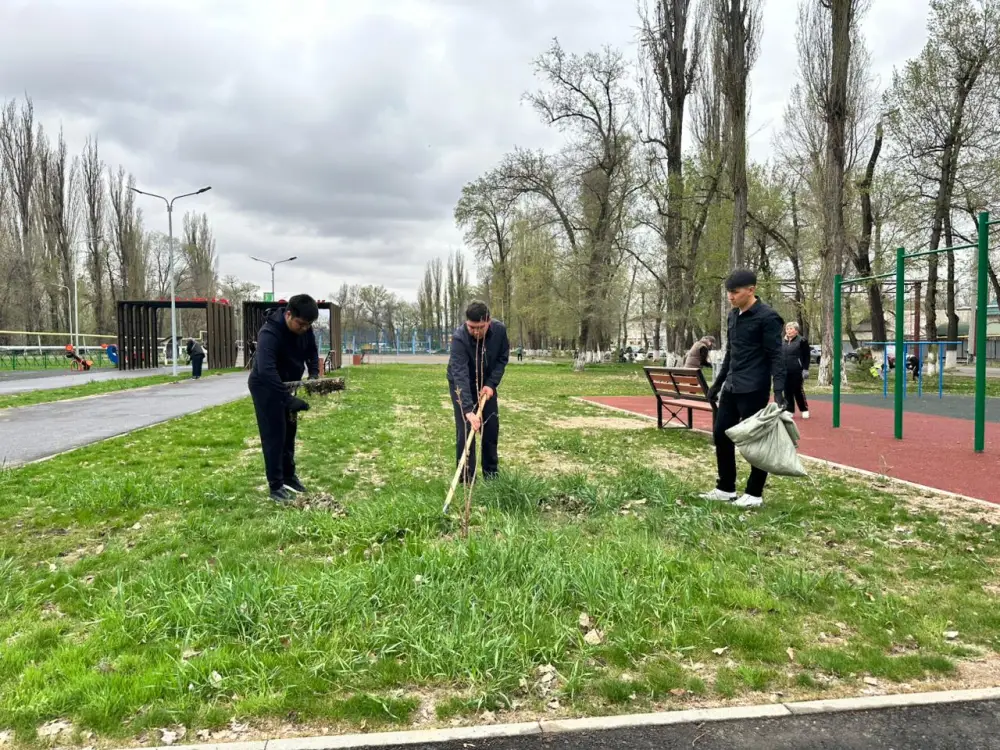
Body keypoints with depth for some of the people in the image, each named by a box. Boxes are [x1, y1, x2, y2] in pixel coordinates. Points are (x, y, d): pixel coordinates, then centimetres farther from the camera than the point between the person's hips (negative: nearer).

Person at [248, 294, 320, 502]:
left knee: (289, 431, 13)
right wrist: (289, 400, -48)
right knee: (273, 435, -7)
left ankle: (289, 476, 27)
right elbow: (265, 371, -44)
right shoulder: (269, 333, -34)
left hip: (287, 385, 7)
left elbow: (312, 350, 8)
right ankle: (276, 485, 1)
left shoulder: (304, 328, -12)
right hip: (265, 387, -7)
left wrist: (314, 373, -10)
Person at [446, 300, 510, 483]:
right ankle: (466, 478, 0)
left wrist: (491, 384, -21)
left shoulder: (499, 330, -23)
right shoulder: (459, 338, -36)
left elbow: (502, 358, -7)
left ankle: (491, 474, 19)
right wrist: (468, 410, -54)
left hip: (486, 383, 4)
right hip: (462, 385, -4)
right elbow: (460, 375, -45)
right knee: (465, 429, -10)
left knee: (491, 427, 5)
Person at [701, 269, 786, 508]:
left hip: (753, 390, -8)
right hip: (731, 388, 8)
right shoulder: (733, 316, 12)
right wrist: (718, 383, 21)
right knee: (721, 434, 9)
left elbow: (776, 356, -14)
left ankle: (754, 493, 12)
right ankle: (726, 488, 20)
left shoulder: (767, 317, -12)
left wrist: (778, 391, -21)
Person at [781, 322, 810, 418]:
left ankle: (805, 410, 15)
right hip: (785, 371, 5)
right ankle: (789, 410, 15)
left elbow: (806, 356, -5)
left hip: (797, 371, -5)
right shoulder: (783, 342, 12)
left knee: (798, 391, 0)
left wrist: (805, 369, -11)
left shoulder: (802, 341, -4)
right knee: (787, 391, 7)